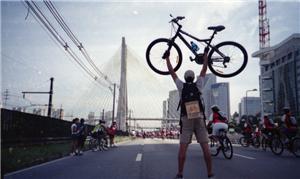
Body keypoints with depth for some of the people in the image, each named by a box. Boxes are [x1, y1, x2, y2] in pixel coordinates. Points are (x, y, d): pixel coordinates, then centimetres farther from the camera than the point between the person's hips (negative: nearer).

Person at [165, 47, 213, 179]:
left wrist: (167, 58, 21)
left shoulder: (181, 86, 5)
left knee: (183, 148, -2)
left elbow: (172, 72, 11)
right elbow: (204, 70, 15)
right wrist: (205, 54, 25)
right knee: (205, 147, 0)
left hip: (186, 120, -1)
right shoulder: (197, 85, 7)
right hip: (199, 118, 1)